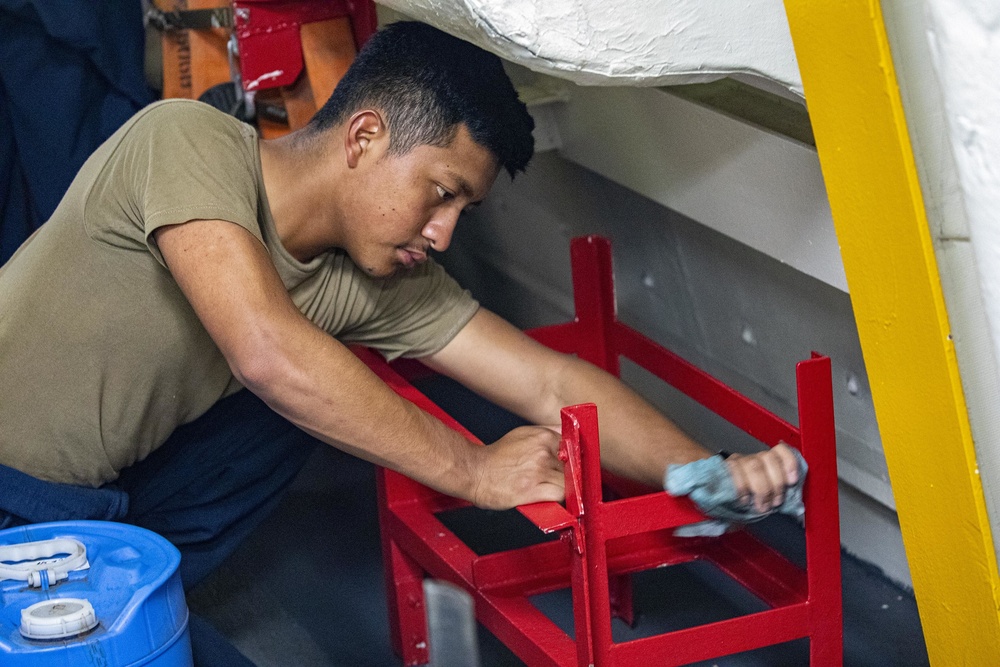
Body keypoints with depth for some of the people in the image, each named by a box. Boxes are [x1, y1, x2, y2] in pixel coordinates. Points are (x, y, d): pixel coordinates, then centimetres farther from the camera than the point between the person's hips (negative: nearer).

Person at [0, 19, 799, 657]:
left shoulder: (376, 282, -5)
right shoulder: (187, 141, -24)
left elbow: (548, 381, -4)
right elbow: (266, 354, -35)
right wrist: (472, 471, -28)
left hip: (99, 493, 7)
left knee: (314, 400, -2)